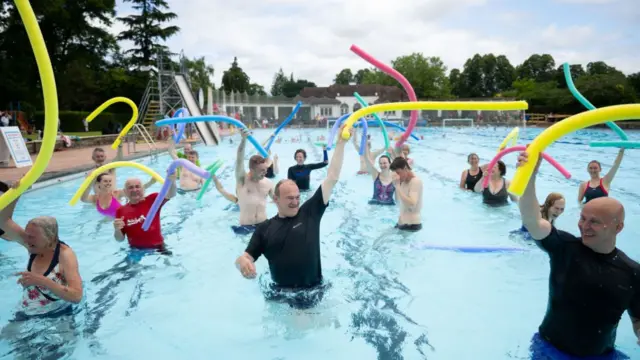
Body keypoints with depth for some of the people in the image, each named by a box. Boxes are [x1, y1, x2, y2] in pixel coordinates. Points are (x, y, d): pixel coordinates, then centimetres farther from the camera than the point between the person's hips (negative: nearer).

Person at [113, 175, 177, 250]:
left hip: (157, 248, -2)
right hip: (136, 250, 2)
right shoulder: (121, 211, 1)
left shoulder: (152, 200, -6)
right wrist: (117, 229, -16)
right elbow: (120, 239, 7)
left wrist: (172, 181, -46)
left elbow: (170, 194, -25)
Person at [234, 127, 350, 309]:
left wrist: (341, 143, -10)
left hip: (313, 292, -1)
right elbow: (246, 256, -2)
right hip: (280, 294, 1)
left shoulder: (310, 212, -5)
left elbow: (332, 178, -8)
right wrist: (242, 262, -28)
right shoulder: (265, 228, -2)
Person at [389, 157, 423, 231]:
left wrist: (398, 186, -28)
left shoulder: (416, 181, -17)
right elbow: (398, 200, 13)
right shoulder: (403, 181, 7)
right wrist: (396, 184, 1)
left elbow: (412, 204, -30)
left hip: (412, 224, -8)